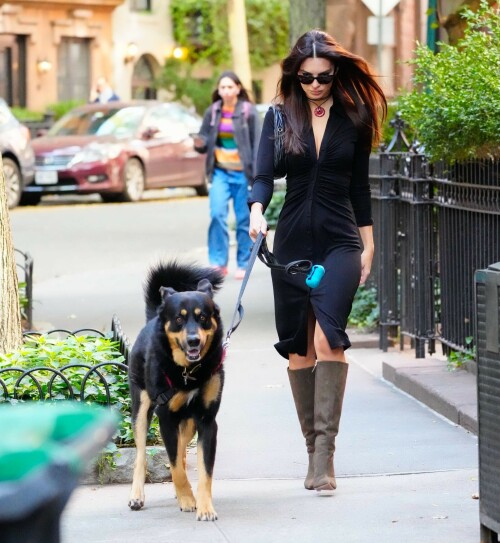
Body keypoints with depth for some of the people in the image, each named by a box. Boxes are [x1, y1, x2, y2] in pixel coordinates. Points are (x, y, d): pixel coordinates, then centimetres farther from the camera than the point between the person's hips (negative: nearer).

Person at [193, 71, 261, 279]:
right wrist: (200, 144, -13)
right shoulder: (212, 112, 6)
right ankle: (218, 262, -7)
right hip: (220, 172, 2)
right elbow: (204, 139, 12)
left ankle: (243, 265, 12)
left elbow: (257, 144, -4)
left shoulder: (249, 112, -3)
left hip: (242, 173, -2)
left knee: (244, 220, 2)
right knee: (217, 214, -13)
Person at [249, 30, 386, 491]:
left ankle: (325, 452, -21)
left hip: (340, 241, -2)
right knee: (298, 349, 3)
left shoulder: (353, 119, 4)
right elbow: (264, 175, -3)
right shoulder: (280, 116, 4)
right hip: (293, 241, 2)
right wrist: (257, 210, -24)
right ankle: (314, 448, 14)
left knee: (327, 337, -20)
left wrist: (368, 245, 8)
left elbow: (359, 186, 10)